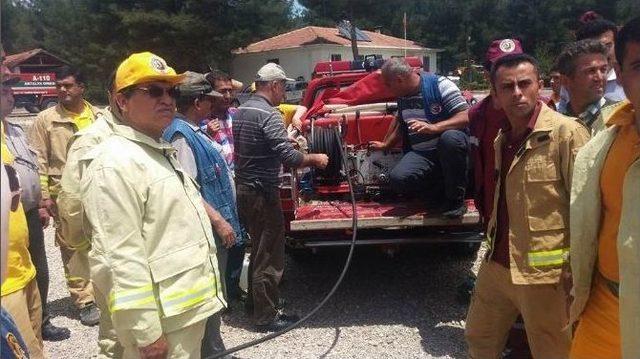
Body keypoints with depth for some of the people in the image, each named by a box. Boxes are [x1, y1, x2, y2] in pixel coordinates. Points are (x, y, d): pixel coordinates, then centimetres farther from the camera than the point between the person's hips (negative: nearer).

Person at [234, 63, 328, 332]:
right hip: (263, 192, -9)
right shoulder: (268, 115, -18)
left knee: (258, 248, 22)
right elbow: (288, 156, -24)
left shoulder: (241, 111, 11)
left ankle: (254, 301, 35)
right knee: (269, 256, 0)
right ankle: (266, 317, 10)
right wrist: (315, 159, -7)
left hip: (243, 188, 9)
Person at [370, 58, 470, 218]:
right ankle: (443, 191, -2)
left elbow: (466, 117, -18)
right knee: (398, 178, -27)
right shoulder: (402, 96, 10)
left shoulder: (439, 84, -10)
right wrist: (385, 144, 37)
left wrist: (433, 127, -30)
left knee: (450, 137, -41)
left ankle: (456, 199, -21)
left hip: (449, 150, -4)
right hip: (420, 153, 5)